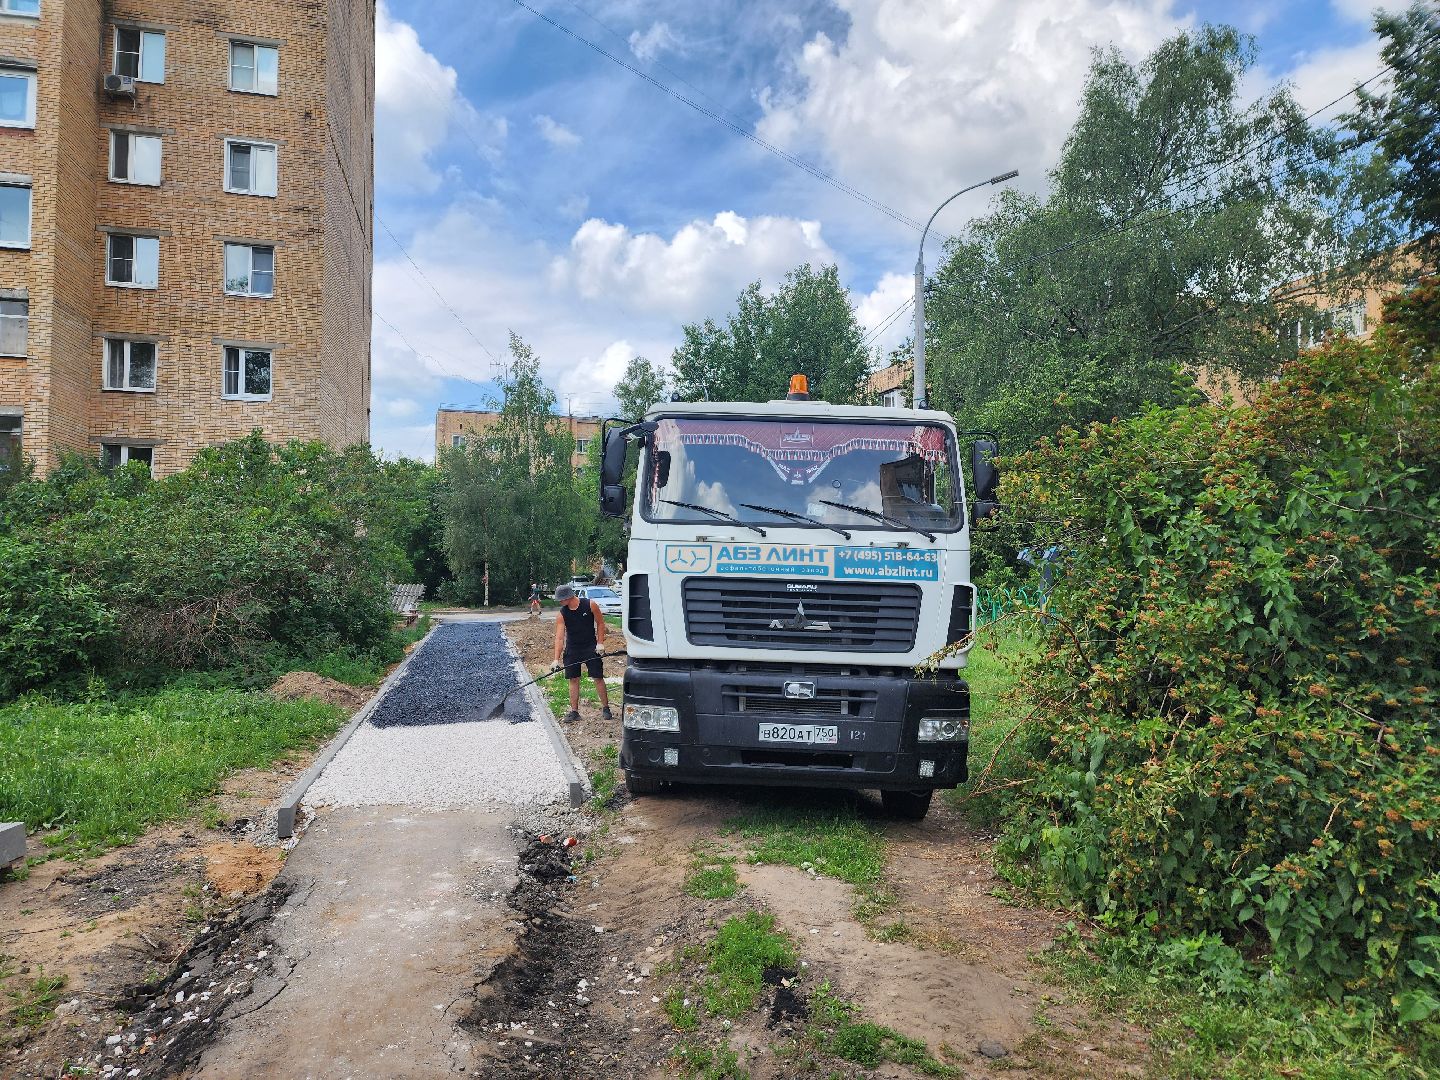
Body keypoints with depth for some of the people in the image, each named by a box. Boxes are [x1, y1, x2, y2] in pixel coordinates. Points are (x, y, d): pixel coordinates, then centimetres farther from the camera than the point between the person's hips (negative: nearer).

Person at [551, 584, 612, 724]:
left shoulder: (590, 605, -13)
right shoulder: (561, 614, -9)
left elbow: (600, 623, -2)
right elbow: (559, 637, -13)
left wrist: (600, 643, -8)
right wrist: (556, 659, -20)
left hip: (591, 648, -2)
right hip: (572, 650, 2)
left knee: (598, 678, -1)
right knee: (574, 680, 4)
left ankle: (605, 709, 10)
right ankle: (574, 711, 12)